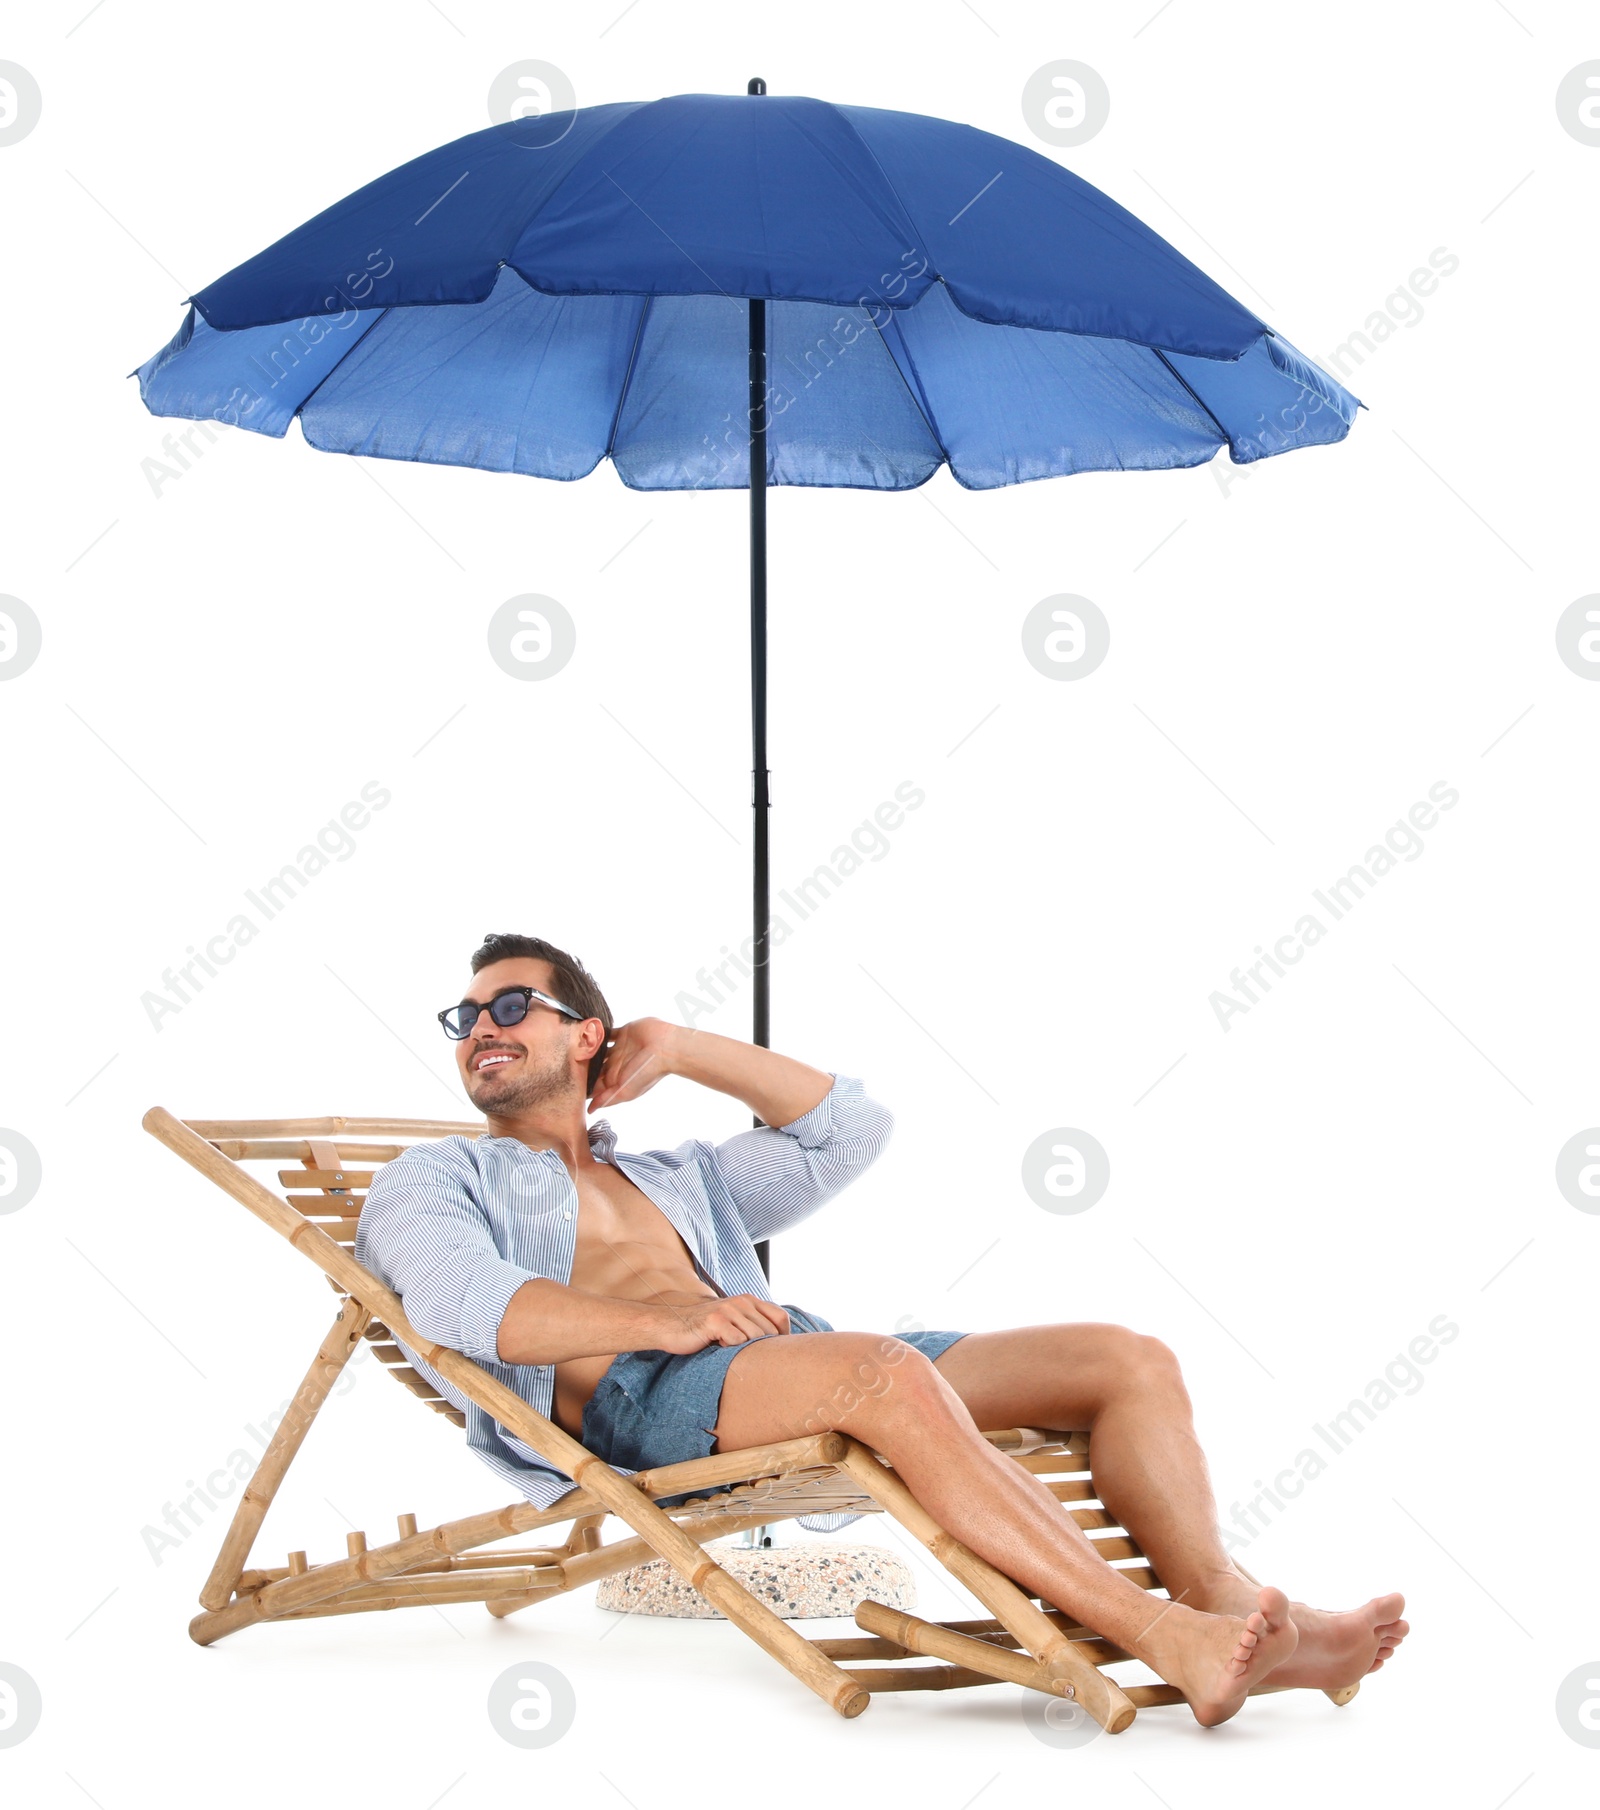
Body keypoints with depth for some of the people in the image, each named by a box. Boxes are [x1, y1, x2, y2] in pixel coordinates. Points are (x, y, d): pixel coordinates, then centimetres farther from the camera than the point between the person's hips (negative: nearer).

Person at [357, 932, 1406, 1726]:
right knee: (888, 1371, -38)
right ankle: (1168, 1644, -41)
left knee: (1130, 1360, -8)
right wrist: (660, 1324, -16)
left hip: (806, 1363, 7)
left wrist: (680, 1049, 28)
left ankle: (1225, 1604, -32)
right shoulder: (436, 1178, 20)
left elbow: (853, 1127, 32)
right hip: (633, 1398, -7)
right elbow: (459, 1299, -3)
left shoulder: (679, 1177, 38)